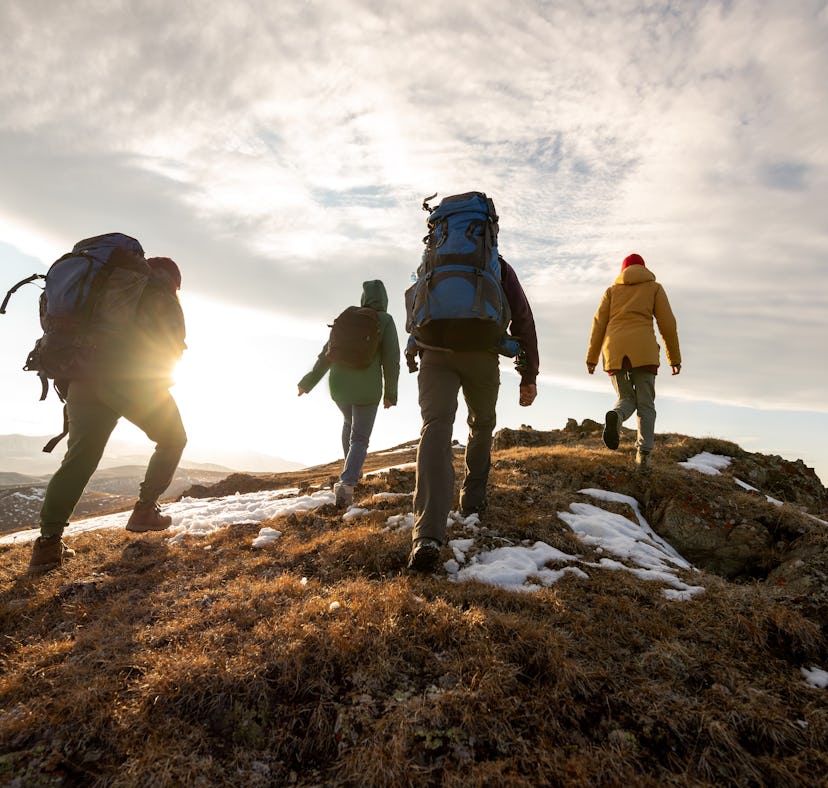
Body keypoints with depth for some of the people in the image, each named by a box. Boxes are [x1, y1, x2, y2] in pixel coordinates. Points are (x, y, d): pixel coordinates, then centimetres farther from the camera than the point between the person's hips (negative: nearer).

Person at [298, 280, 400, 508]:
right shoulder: (385, 320, -1)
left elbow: (328, 352, 7)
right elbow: (391, 357, -9)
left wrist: (308, 382, 13)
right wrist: (390, 393, -2)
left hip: (339, 385, 4)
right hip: (367, 388, -4)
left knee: (349, 421, 31)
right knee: (359, 439, 2)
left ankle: (352, 469, 38)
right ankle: (346, 482, -21)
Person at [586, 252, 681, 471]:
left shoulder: (612, 290, 21)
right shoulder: (654, 287, 17)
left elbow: (599, 324, 10)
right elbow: (667, 323, 9)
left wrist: (592, 357, 9)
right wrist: (674, 357, 13)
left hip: (614, 350, 2)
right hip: (643, 350, -2)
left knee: (627, 400, 12)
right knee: (645, 404, 4)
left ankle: (615, 417, -24)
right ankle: (643, 454, -13)